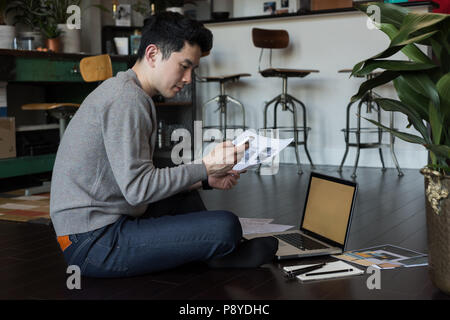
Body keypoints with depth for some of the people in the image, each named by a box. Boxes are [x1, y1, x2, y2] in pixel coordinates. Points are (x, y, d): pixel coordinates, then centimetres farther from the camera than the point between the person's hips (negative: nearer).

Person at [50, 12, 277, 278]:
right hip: (94, 243, -11)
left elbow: (139, 176, 15)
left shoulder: (125, 92, 15)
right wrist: (206, 167, -16)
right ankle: (224, 254, 13)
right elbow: (137, 188, -22)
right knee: (226, 226, -18)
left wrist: (205, 179, 7)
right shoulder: (126, 99, -17)